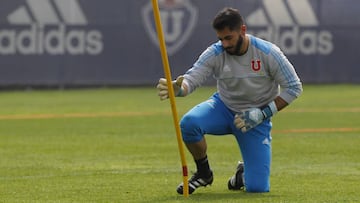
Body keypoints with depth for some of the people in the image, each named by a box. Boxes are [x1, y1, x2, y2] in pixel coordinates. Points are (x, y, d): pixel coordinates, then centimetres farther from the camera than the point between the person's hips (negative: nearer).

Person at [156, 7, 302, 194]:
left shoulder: (268, 53, -18)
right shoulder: (215, 54, -15)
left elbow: (293, 87, -11)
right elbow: (191, 78, -25)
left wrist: (263, 114, -19)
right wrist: (178, 88, -50)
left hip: (256, 118, -1)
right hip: (223, 108, 2)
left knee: (257, 188, -13)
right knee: (188, 123, -33)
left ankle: (245, 172, 28)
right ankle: (203, 173, -4)